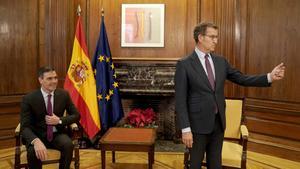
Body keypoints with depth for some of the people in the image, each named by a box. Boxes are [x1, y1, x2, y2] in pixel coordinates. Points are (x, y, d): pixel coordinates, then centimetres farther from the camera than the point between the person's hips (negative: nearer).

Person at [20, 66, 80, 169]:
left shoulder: (64, 94, -2)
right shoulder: (29, 99, -10)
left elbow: (76, 115, 5)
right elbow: (25, 127, -16)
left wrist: (59, 121, -15)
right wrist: (36, 141, -37)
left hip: (57, 134, 2)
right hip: (37, 136, -1)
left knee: (68, 144, -30)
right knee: (33, 151, -33)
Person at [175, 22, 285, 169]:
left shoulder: (221, 61, 7)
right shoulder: (184, 65, -11)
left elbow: (242, 79, 10)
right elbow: (180, 100, -13)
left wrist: (270, 77, -2)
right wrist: (185, 129, -17)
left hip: (218, 123, 5)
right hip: (198, 124, -5)